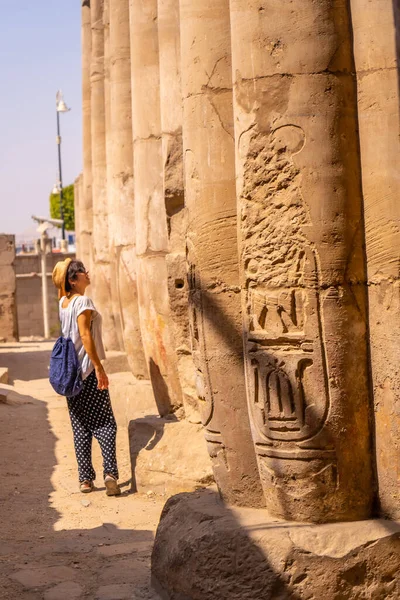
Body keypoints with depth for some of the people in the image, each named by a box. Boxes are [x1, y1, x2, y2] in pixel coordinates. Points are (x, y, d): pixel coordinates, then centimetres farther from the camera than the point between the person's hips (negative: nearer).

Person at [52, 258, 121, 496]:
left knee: (80, 427, 9)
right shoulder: (83, 302, -14)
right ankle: (110, 473, -15)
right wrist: (99, 368, -19)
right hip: (88, 370, -7)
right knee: (105, 423, -3)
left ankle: (85, 479, 9)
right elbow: (85, 336, -20)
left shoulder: (63, 302, 9)